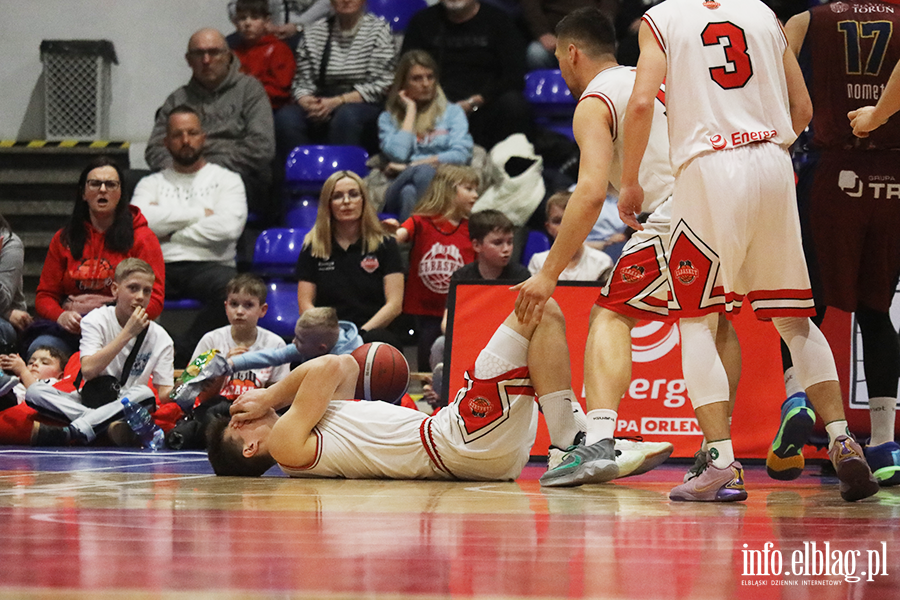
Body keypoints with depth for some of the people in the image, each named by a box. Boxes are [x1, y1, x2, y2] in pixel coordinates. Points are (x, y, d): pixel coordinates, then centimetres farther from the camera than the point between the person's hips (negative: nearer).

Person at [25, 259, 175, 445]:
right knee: (35, 392, -25)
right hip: (89, 401, 0)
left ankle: (72, 432, -48)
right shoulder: (97, 320, -2)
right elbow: (88, 370, -17)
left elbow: (164, 393, -3)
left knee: (145, 394, -35)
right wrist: (128, 333, -17)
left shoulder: (160, 338, 3)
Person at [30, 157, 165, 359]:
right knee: (39, 348, -32)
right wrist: (61, 316, -10)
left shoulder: (142, 238, 7)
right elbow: (44, 296, 15)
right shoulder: (63, 239, 16)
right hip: (70, 327, 3)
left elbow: (154, 301, 0)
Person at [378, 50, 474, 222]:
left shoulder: (452, 112, 21)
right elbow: (398, 154, 1)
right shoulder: (388, 118, 22)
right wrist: (411, 110, 11)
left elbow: (462, 155, 4)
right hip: (400, 187, 1)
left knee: (424, 172, -38)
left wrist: (409, 167, 1)